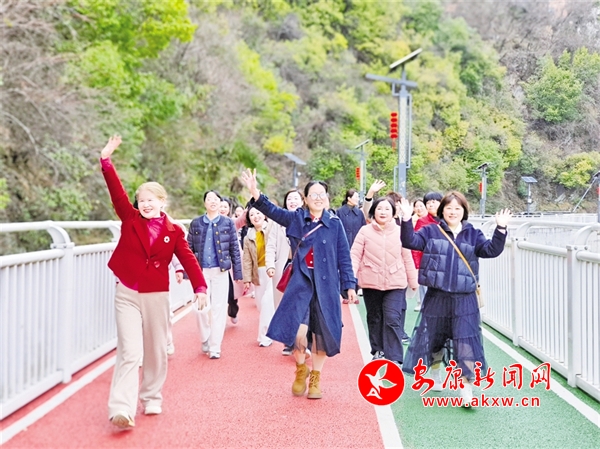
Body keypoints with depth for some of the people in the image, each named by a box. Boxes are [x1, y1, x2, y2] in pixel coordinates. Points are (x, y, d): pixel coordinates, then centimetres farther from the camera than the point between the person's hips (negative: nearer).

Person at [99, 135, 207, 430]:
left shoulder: (173, 232, 1)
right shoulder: (130, 219, 2)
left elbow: (188, 260, -5)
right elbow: (117, 193, -8)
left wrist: (200, 287, -18)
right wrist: (106, 161, -18)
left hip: (156, 296, 1)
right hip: (127, 294, -1)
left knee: (156, 351, 12)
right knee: (129, 351, -10)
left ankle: (152, 398, 31)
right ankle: (122, 410, -14)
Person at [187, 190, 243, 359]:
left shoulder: (228, 223, 3)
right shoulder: (196, 223, 6)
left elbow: (235, 248, 3)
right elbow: (189, 249, 6)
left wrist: (238, 272, 0)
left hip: (220, 271, -1)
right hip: (200, 271, 1)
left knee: (219, 308, 0)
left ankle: (215, 347, 7)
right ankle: (206, 340, 25)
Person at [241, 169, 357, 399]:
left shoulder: (335, 223, 1)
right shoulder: (295, 218, 3)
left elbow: (344, 257, 2)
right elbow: (272, 210, -9)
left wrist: (350, 285, 0)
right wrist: (255, 194, -25)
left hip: (326, 285, 1)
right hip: (301, 283, 0)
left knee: (322, 333, 6)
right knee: (297, 331, -13)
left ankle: (315, 378, 28)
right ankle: (301, 368, 18)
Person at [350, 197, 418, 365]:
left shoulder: (400, 232, 1)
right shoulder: (365, 231, -1)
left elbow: (407, 258, 6)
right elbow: (355, 255, -5)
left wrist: (413, 281, 10)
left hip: (395, 284, -1)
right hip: (371, 283, 1)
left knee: (393, 319, -8)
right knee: (375, 319, 14)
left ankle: (394, 358, -2)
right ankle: (378, 350, 31)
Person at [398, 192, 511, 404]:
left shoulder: (473, 234, 7)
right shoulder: (431, 232, 4)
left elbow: (491, 250, -4)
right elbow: (410, 241, -6)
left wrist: (500, 229, -17)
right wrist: (407, 220, -21)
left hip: (464, 299, 0)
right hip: (436, 297, 1)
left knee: (466, 343, -7)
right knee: (434, 338, 15)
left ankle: (466, 389, 1)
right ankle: (435, 376, 40)